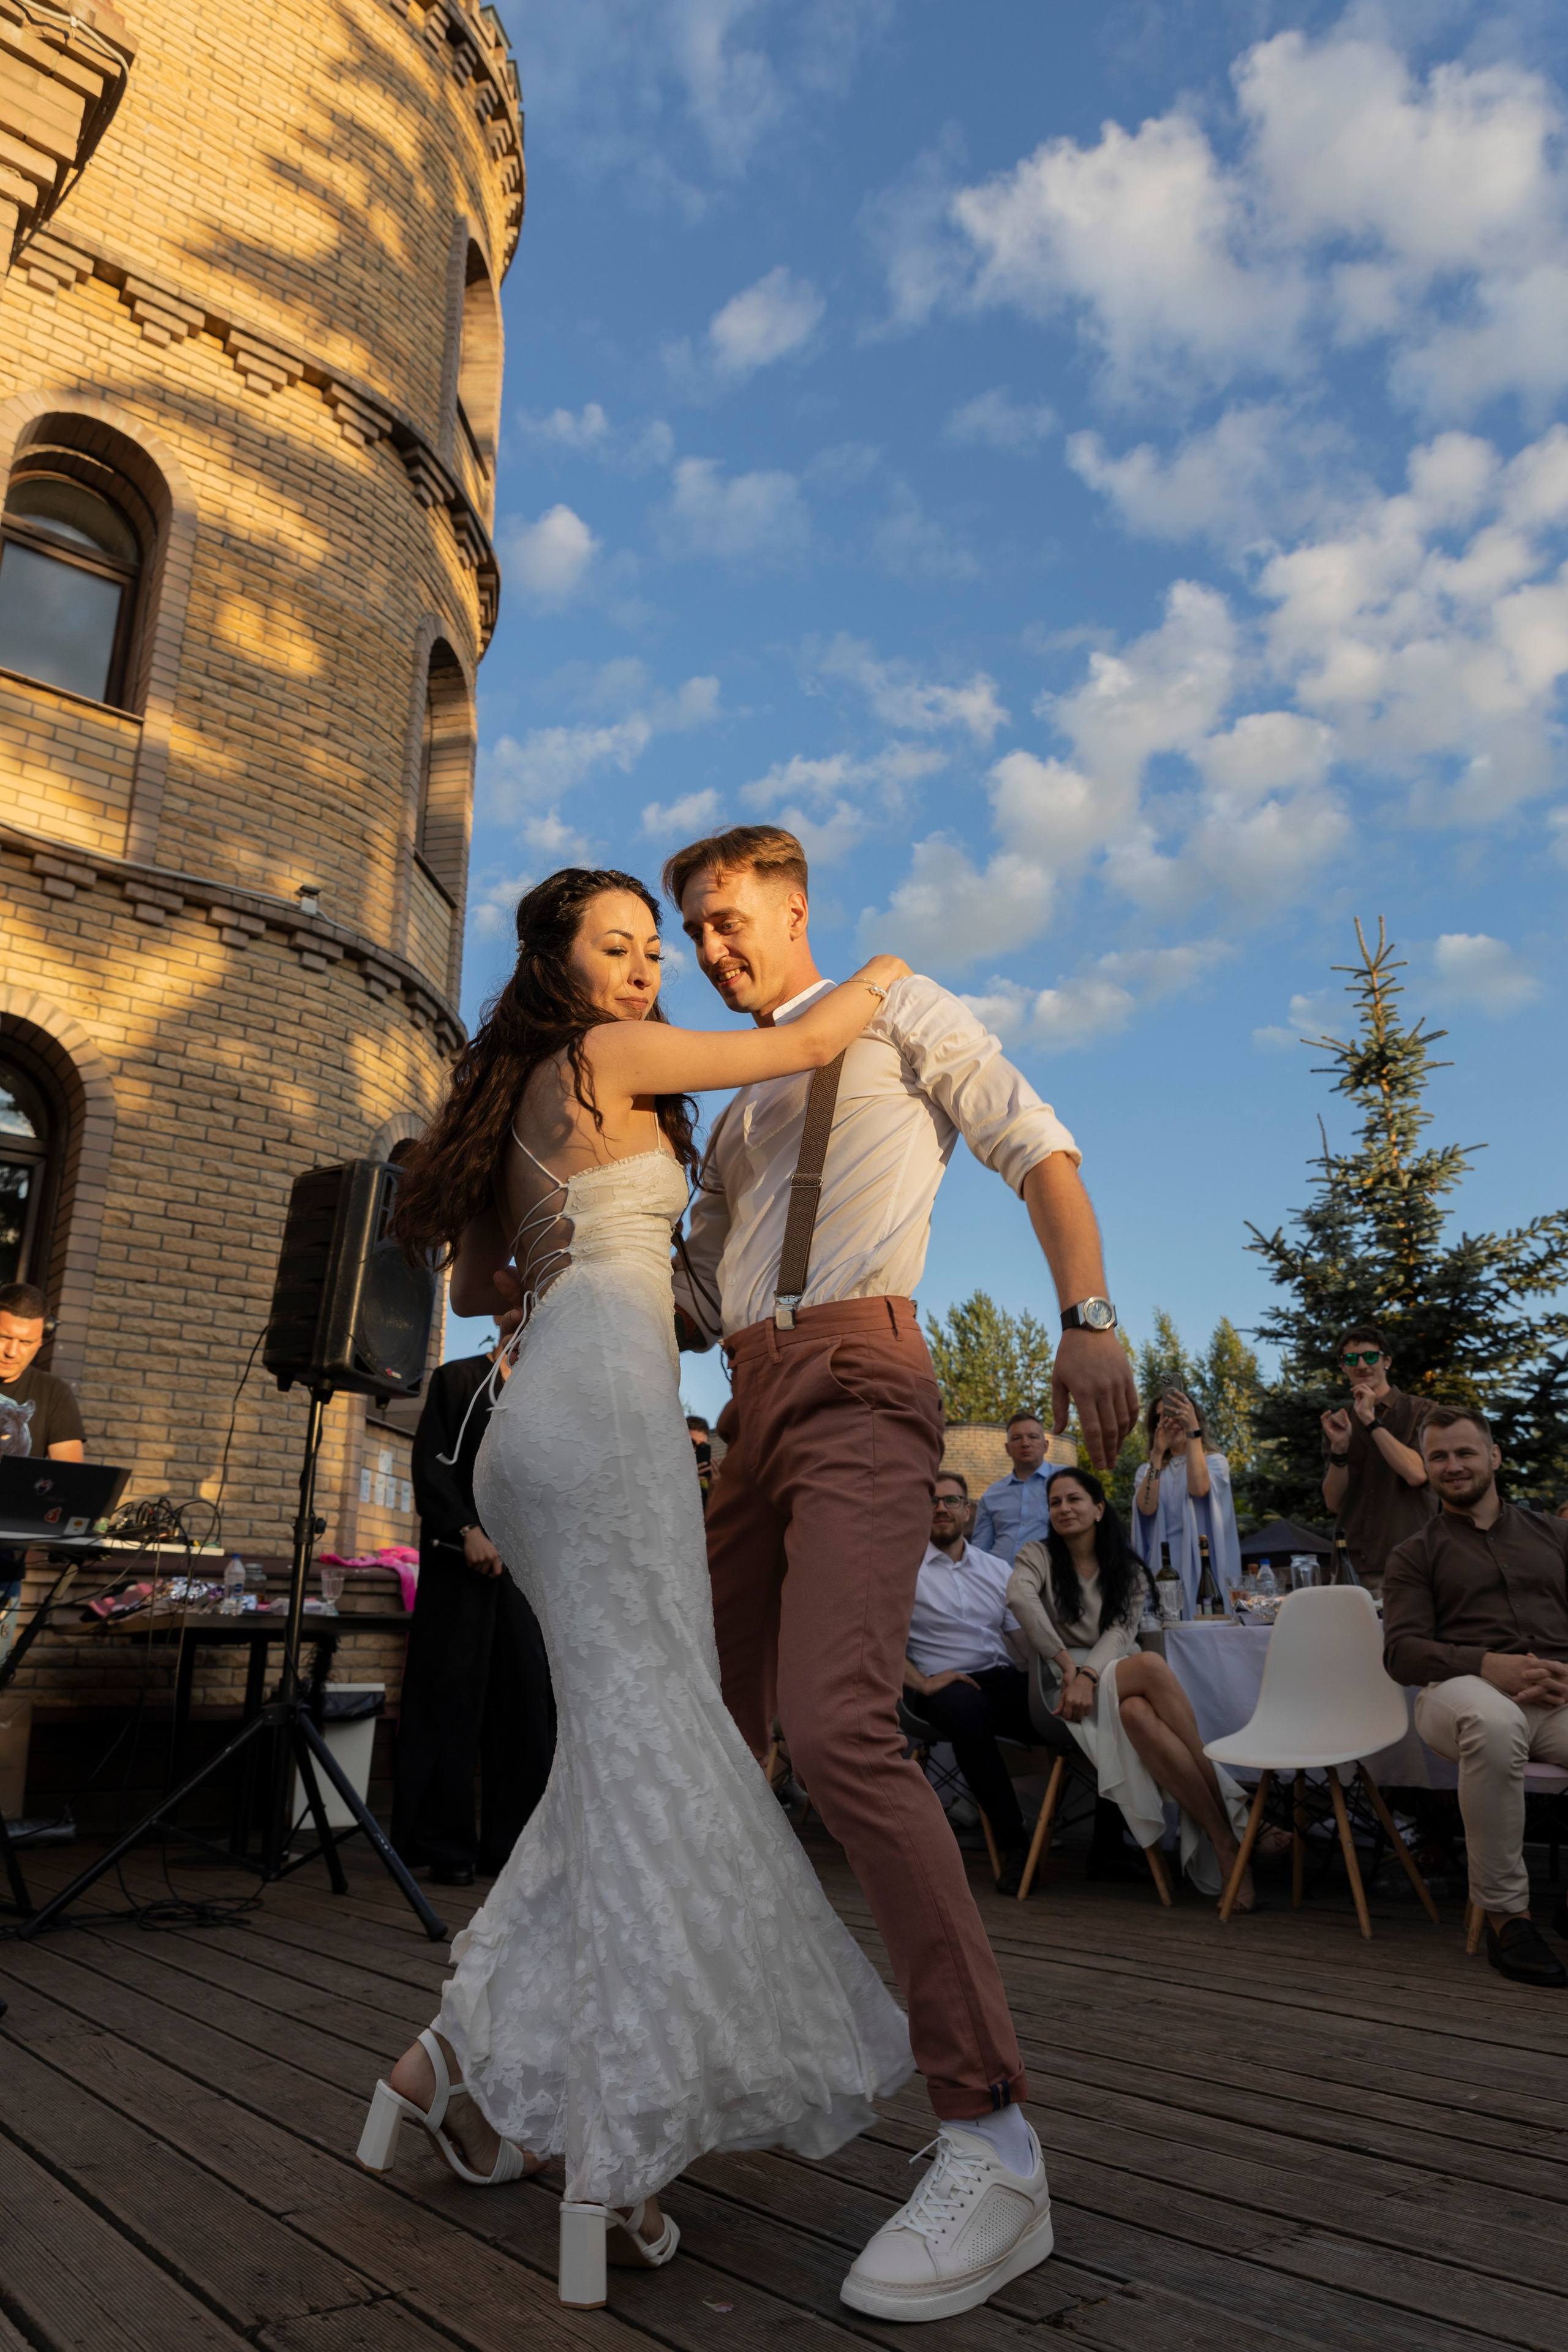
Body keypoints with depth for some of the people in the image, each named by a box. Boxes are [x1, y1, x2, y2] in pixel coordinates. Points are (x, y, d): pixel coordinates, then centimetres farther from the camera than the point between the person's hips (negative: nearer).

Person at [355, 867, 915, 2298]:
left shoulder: (522, 1100, 26)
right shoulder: (608, 1057, 1)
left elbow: (475, 1285, 30)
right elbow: (816, 1042, 5)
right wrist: (881, 976, 24)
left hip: (536, 1419, 10)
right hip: (603, 1399, -9)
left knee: (617, 1737, 10)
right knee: (653, 1732, -13)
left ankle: (472, 2059, 14)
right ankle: (623, 2142, -13)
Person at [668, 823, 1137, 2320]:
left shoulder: (897, 1011, 11)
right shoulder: (733, 1114, 29)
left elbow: (1039, 1149, 1)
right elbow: (696, 1306, 27)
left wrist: (1088, 1314, -14)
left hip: (858, 1386, -8)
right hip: (755, 1415, 8)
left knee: (838, 1730, -25)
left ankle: (990, 2144, -20)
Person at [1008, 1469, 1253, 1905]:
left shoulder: (1127, 1569, 17)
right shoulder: (1038, 1557, 10)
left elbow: (1122, 1631, 0)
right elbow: (1019, 1596, -13)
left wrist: (1088, 1673, -20)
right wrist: (1066, 1663, -21)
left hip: (1120, 1676, 3)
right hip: (1065, 1684, -3)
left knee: (1138, 1713, -39)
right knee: (1151, 1663, -36)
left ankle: (1219, 1843, -33)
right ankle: (1227, 1833, -35)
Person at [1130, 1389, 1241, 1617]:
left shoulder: (1215, 1461, 6)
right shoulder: (1149, 1470, 13)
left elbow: (1199, 1489, -18)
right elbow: (1146, 1507, -8)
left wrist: (1192, 1429, -19)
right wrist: (1157, 1453, -11)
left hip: (1203, 1571, -2)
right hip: (1162, 1573, 2)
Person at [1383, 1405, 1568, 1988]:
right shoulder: (1415, 1555, 16)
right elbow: (1402, 1653, 3)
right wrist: (1490, 1665, -15)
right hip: (1467, 1690, -2)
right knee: (1494, 1721, -39)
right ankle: (1505, 1913, -23)